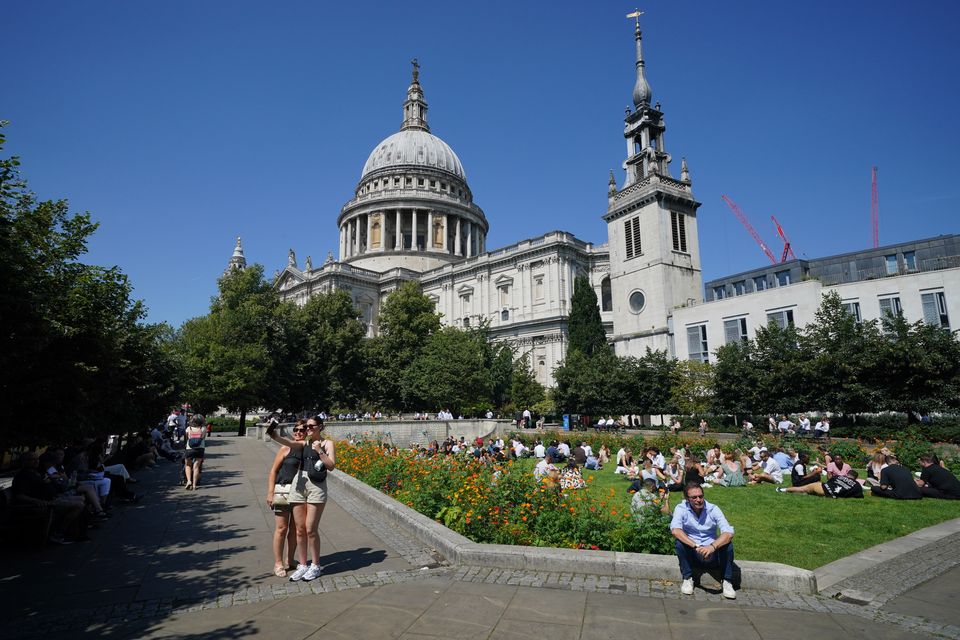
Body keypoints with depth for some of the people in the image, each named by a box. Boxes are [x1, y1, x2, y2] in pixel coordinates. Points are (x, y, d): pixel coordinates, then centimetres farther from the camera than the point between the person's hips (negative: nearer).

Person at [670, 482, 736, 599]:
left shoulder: (713, 509, -8)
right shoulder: (681, 509, -10)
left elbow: (728, 533, -22)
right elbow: (675, 530, -27)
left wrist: (712, 547, -40)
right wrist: (696, 546, -40)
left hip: (712, 554, 1)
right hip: (691, 554, -1)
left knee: (727, 544, -26)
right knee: (679, 542, -29)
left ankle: (727, 582, -8)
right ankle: (687, 579, -10)